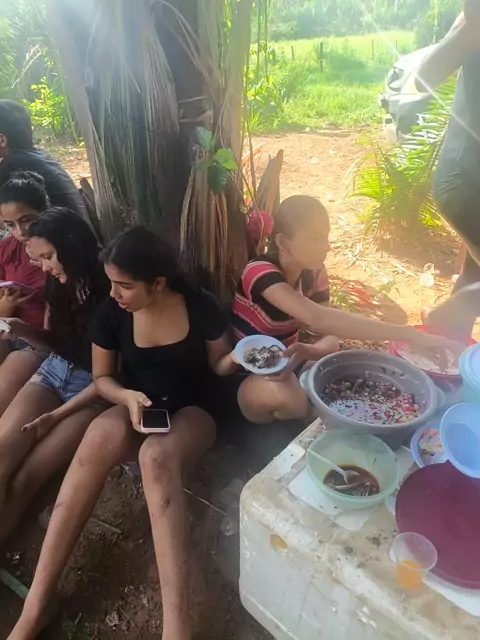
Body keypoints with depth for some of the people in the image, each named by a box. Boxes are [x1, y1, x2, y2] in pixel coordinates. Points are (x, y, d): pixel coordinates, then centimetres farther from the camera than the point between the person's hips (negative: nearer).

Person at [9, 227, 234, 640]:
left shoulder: (201, 307, -11)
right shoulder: (111, 314, -5)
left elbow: (218, 364, 3)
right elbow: (101, 378, 4)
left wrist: (238, 357, -19)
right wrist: (127, 396, -16)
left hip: (191, 413, -2)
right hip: (136, 411, 2)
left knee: (156, 456, -39)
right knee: (102, 434, -36)